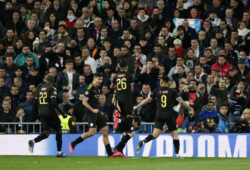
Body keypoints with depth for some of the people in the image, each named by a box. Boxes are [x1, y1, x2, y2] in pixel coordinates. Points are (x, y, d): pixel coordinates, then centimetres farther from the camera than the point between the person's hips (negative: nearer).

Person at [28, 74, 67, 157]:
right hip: (50, 112, -5)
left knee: (46, 133, 7)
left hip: (41, 113, 5)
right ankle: (59, 152, 11)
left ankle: (33, 141, -21)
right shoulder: (52, 88, -7)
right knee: (58, 130, 11)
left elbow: (36, 100, 13)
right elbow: (53, 102, -17)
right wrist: (61, 112, -13)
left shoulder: (40, 88, 10)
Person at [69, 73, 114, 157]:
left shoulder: (97, 88, 14)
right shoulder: (90, 88, -13)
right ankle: (73, 144, -4)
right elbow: (84, 102, -17)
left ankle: (110, 153, 8)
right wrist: (92, 110, -20)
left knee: (105, 130, 5)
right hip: (91, 112, -9)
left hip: (97, 112, 9)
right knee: (92, 131, -18)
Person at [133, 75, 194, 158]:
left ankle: (143, 142, -26)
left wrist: (137, 106, 18)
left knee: (155, 134, -1)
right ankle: (177, 153, 5)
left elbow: (147, 100, 7)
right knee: (175, 134, 9)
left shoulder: (157, 91, 6)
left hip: (159, 115, 2)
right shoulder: (172, 92, 2)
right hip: (169, 115, -2)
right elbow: (181, 101, -5)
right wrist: (190, 108, 5)